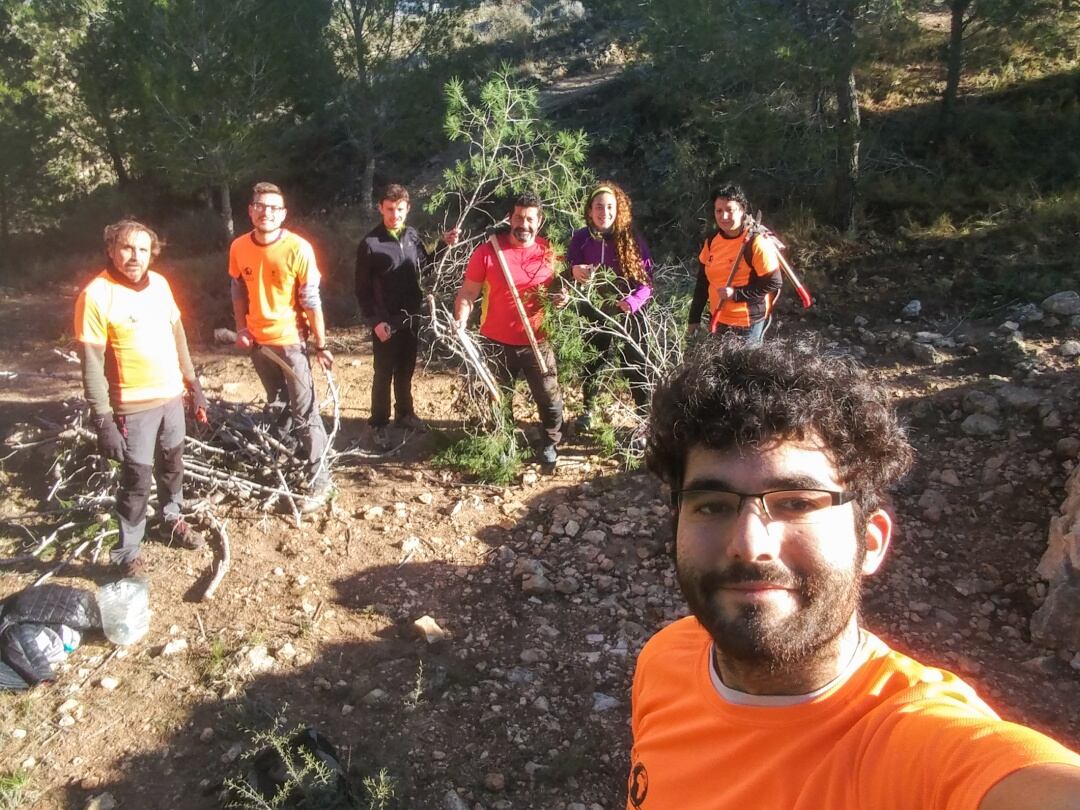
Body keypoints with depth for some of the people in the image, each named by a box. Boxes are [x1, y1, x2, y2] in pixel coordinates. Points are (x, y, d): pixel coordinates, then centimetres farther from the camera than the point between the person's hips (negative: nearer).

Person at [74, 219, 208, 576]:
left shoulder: (159, 283, 2)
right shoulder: (96, 295, -17)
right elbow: (92, 365, -16)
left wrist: (193, 384, 14)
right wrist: (102, 420, -18)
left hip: (172, 397, 6)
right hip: (134, 407, -6)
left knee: (172, 465, 22)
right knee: (137, 482, 2)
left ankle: (172, 519, 46)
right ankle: (127, 554, 18)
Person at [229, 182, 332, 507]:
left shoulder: (298, 249, -17)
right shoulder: (239, 247, -3)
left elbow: (311, 301, -13)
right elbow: (239, 291, 11)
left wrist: (320, 345, -10)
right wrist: (241, 327, 2)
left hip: (292, 340, -5)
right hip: (258, 340, 5)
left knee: (304, 411, -3)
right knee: (277, 406, 21)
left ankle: (319, 478, 5)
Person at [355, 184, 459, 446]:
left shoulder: (413, 236, 2)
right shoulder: (370, 244, -12)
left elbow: (425, 268, 15)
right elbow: (363, 289, -10)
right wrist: (374, 321, -16)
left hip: (411, 317, 5)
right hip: (385, 321, -5)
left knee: (406, 370, 18)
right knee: (384, 374, 5)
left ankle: (404, 414, 34)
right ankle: (379, 423, 18)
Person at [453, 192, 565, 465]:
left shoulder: (550, 252, -2)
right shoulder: (487, 251, -10)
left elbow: (561, 285, 15)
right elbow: (468, 292, -7)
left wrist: (563, 296, -7)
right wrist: (461, 321, -22)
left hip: (537, 343, 1)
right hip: (496, 342, -1)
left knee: (549, 398, 8)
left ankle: (550, 443, 31)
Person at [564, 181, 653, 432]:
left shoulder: (632, 240, -8)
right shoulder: (580, 238, -5)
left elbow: (647, 279, -8)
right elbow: (570, 273, -6)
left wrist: (632, 302, -26)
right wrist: (574, 272, -30)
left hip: (627, 314, -2)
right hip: (594, 314, 2)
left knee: (634, 365, 1)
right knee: (591, 362, 17)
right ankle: (588, 408, 39)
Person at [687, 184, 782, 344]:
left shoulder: (756, 243, -19)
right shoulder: (712, 241, 1)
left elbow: (774, 282, -18)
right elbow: (703, 281, 9)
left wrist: (736, 294, -23)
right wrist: (694, 318, 9)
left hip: (747, 323, -6)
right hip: (718, 320, 6)